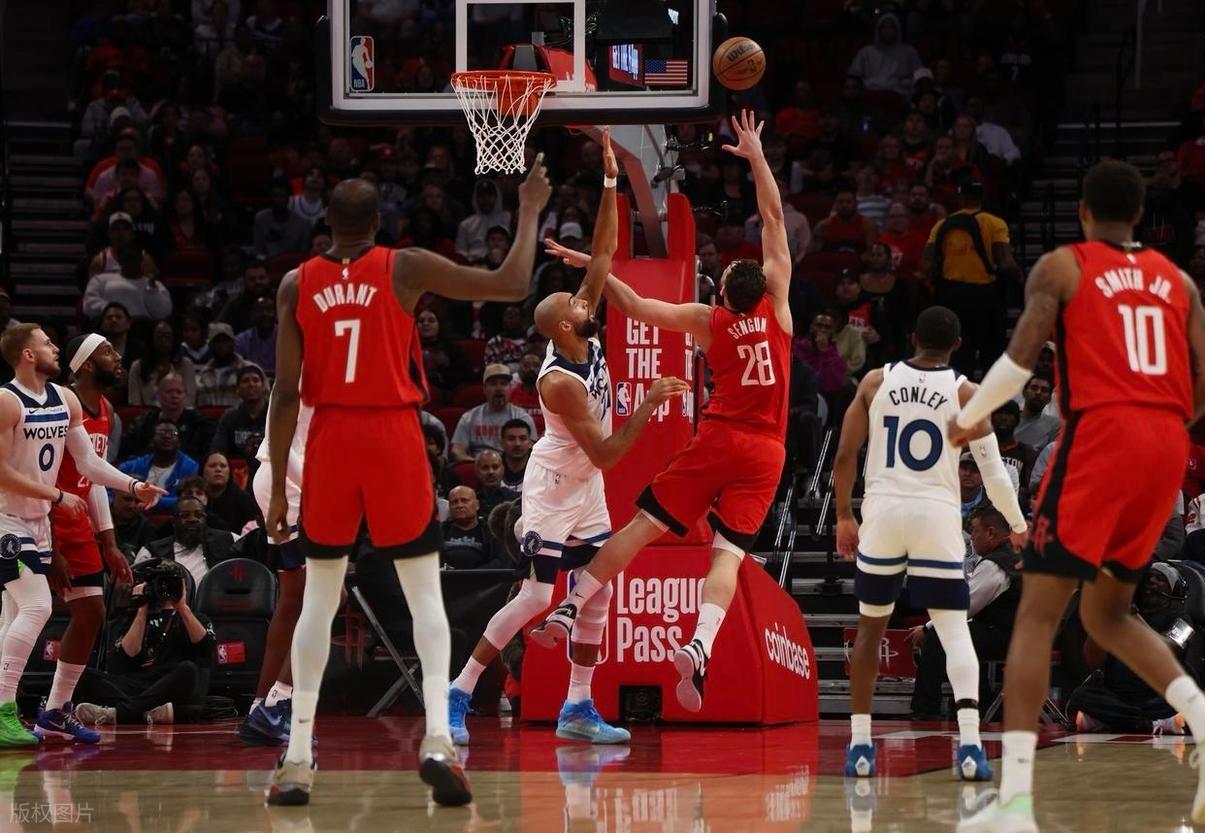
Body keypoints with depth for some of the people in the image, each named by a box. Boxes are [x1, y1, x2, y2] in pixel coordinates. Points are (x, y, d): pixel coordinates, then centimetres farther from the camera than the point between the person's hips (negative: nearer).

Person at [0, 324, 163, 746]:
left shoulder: (65, 400, 6)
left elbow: (88, 462, 10)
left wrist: (134, 486, -2)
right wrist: (57, 496, -18)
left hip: (38, 521, 9)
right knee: (37, 606, -20)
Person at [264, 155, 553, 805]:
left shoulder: (296, 285, 2)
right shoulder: (406, 268, -3)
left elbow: (287, 391, 0)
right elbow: (511, 285, -1)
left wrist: (277, 486, 4)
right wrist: (530, 212, 14)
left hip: (330, 441, 2)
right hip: (394, 437, -2)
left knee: (319, 598, 11)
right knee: (425, 594, 4)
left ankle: (296, 759, 6)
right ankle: (438, 738, -15)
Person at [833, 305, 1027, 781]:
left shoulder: (876, 382, 5)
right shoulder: (964, 392, 1)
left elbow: (844, 458, 4)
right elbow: (993, 469, 0)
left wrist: (844, 518, 17)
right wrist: (1018, 527, 14)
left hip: (882, 511, 2)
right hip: (936, 514, -2)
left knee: (870, 628, 16)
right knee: (955, 630, 0)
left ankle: (860, 745, 14)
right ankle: (969, 744, -16)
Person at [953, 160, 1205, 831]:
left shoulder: (1062, 268, 5)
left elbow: (1019, 362, -5)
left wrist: (967, 419, 11)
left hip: (1100, 436, -5)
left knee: (1038, 612, -4)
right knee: (1108, 612, 21)